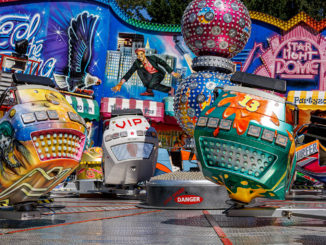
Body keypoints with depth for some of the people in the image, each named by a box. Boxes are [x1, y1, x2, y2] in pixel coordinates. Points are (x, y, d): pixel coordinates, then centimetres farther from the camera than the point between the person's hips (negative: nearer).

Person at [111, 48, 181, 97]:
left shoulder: (152, 58, -21)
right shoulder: (137, 63, -16)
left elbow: (164, 64, -14)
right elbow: (129, 73, -23)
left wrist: (173, 73, -18)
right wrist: (120, 83, -36)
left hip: (158, 74, -4)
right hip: (150, 76, 4)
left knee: (151, 85, -34)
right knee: (139, 70, -21)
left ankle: (169, 90, -10)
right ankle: (149, 91, -15)